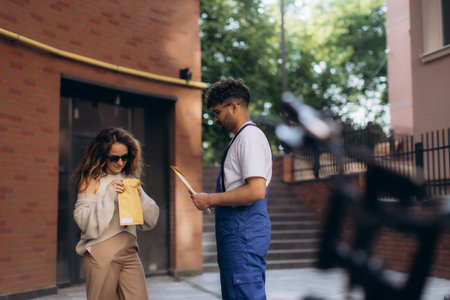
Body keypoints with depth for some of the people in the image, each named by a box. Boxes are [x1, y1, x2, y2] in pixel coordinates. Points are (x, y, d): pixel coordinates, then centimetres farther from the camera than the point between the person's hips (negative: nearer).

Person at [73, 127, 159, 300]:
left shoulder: (130, 180, 14)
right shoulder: (93, 180, 1)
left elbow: (150, 221, 12)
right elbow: (82, 219, -9)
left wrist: (140, 196, -5)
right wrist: (108, 196, -15)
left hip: (129, 252, 4)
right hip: (101, 253, -4)